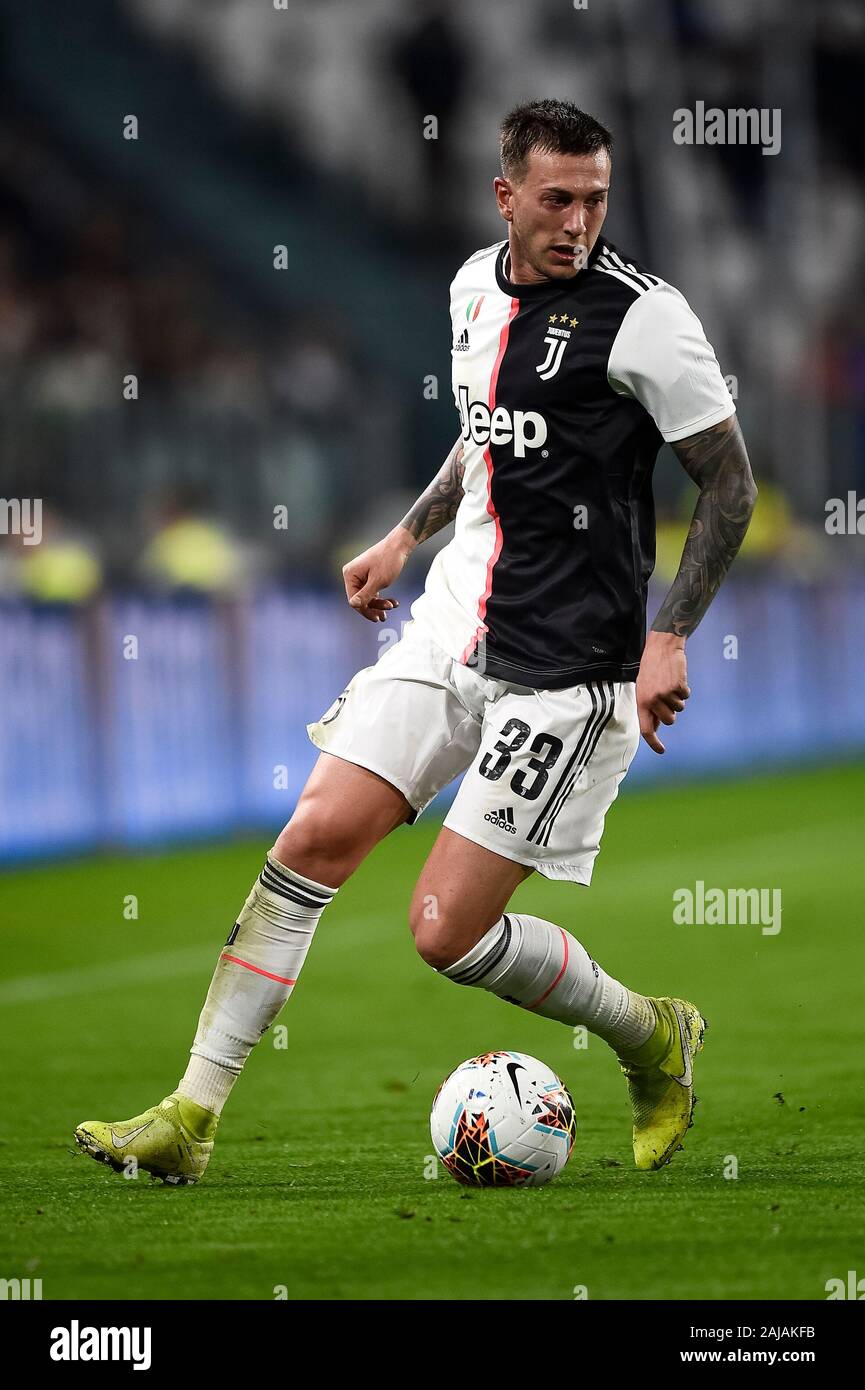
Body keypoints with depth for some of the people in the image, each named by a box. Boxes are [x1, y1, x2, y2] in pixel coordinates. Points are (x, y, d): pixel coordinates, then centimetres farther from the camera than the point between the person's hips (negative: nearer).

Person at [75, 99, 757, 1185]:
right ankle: (192, 1115, -2)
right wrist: (407, 535, 24)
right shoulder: (476, 284, 9)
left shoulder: (641, 313, -13)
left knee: (448, 931, -9)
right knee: (318, 831, -7)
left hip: (565, 672, -6)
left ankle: (655, 1039, 17)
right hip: (451, 630, 6)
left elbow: (729, 481, -7)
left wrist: (670, 636, -14)